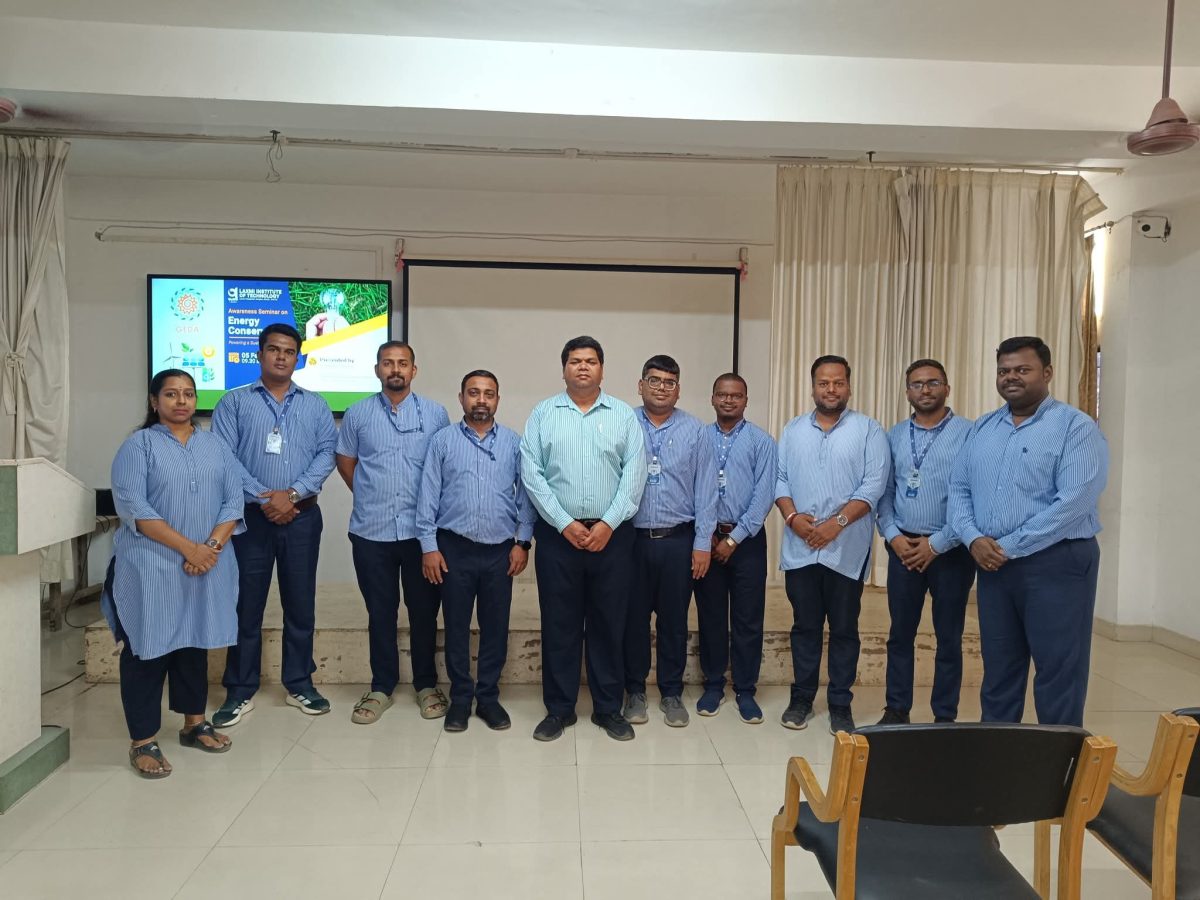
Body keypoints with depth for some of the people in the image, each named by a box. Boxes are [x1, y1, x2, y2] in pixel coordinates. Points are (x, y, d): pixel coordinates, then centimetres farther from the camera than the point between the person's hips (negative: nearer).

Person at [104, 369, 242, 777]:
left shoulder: (215, 445, 11)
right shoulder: (138, 445, -2)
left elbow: (233, 500, 4)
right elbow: (133, 507, -13)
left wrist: (211, 546, -12)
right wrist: (187, 548, -18)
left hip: (206, 566, 4)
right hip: (151, 566, -4)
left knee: (195, 643, 14)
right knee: (148, 649, 1)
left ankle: (194, 722, 28)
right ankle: (143, 740, 11)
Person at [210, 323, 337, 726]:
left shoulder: (316, 405, 10)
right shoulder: (234, 403, 4)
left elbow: (327, 453, -1)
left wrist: (293, 493, -14)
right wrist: (265, 499, -15)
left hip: (302, 517, 2)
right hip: (251, 516, -1)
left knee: (300, 603, 8)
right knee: (246, 604, 5)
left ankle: (300, 684, 20)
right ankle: (240, 691, 16)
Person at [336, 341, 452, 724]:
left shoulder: (435, 413, 2)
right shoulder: (357, 413, 5)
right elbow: (345, 461, 14)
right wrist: (371, 496, 12)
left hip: (421, 530, 0)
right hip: (371, 530, 1)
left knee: (424, 610, 9)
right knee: (380, 612, 10)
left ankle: (426, 685, 23)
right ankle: (381, 687, 22)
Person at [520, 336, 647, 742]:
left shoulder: (624, 415, 5)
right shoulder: (543, 414, 4)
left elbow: (634, 475, -2)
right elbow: (531, 474, -3)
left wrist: (608, 524, -12)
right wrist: (565, 524, -11)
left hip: (612, 535, 1)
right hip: (558, 535, 0)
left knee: (609, 624, 8)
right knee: (559, 624, 6)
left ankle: (608, 708, 21)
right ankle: (559, 708, 20)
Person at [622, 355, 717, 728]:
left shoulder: (695, 431, 3)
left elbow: (705, 489, 2)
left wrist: (703, 542, -2)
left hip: (678, 540, 1)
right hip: (631, 538, 0)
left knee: (674, 620, 10)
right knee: (633, 618, 9)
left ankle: (672, 693, 24)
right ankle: (634, 691, 24)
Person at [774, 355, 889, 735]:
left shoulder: (868, 430, 0)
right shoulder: (792, 430, 10)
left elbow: (874, 485, -8)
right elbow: (779, 479, 6)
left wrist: (836, 523, -16)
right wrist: (792, 516, -10)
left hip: (846, 549, -2)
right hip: (799, 548, 2)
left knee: (844, 629, 7)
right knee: (804, 626, 11)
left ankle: (840, 705, 19)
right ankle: (801, 699, 23)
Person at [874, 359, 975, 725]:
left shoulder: (968, 433, -7)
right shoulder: (894, 435, 7)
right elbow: (884, 491, 7)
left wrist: (938, 544, -13)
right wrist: (892, 535, -6)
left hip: (950, 550, -3)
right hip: (904, 547, 3)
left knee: (949, 638, 8)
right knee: (900, 634, 10)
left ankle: (945, 717, 21)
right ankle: (896, 710, 22)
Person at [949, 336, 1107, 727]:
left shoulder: (1076, 427, -8)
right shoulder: (982, 428, 11)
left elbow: (1074, 502, -18)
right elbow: (959, 488, 9)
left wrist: (1009, 547, -17)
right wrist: (973, 538, -9)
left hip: (1056, 562, -5)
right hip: (992, 564, 6)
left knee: (1058, 671, 3)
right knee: (998, 666, 15)